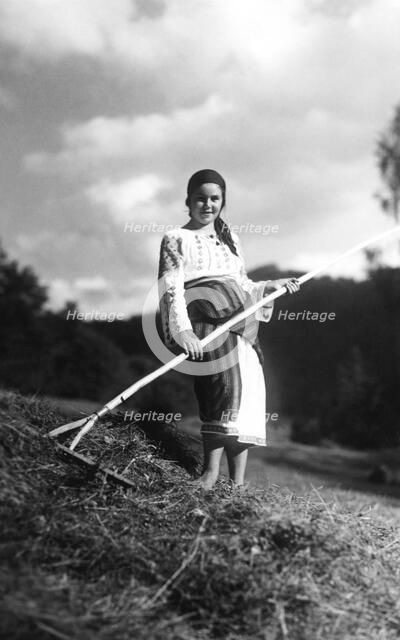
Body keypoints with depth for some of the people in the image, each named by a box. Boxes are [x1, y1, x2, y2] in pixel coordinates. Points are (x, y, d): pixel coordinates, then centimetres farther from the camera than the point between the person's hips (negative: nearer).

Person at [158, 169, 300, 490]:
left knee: (248, 384, -14)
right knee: (227, 369, -30)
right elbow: (171, 288, -5)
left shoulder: (230, 238, 27)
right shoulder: (176, 239, 9)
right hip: (201, 318, -5)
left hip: (238, 322, 5)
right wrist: (183, 330, -19)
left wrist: (272, 286, 13)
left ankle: (238, 481, -17)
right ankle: (212, 469, -31)